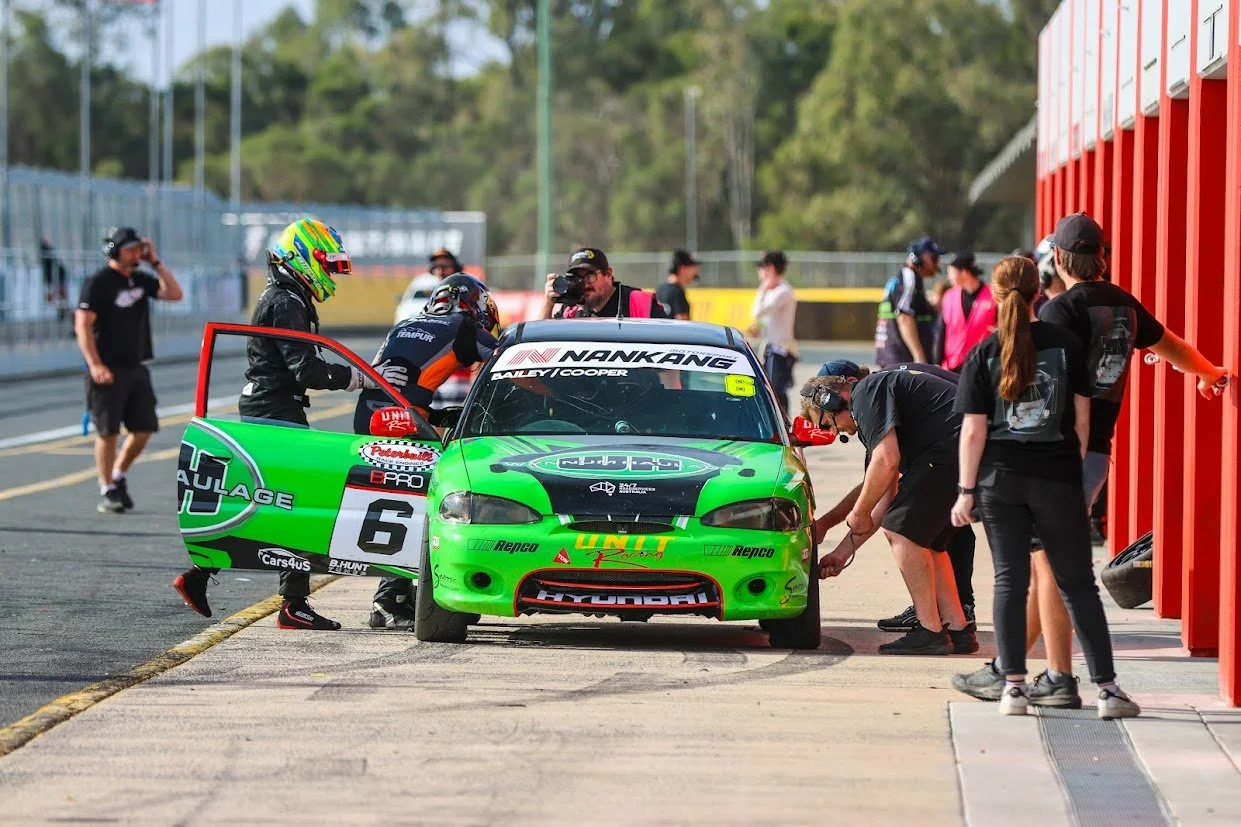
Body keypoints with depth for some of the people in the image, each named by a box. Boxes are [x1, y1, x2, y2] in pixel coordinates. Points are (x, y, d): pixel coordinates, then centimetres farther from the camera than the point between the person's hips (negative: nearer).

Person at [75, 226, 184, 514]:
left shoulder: (140, 280, 11)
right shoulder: (98, 283, -9)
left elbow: (174, 294, 7)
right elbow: (82, 325, -13)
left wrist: (155, 262, 1)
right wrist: (95, 365, -21)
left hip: (137, 369, 7)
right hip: (108, 371, -7)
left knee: (144, 428, 5)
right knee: (107, 431, -3)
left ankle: (118, 477, 24)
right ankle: (107, 491, 4)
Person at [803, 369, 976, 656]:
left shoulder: (867, 395, -4)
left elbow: (887, 461, -16)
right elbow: (887, 494, 29)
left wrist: (859, 514, -1)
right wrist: (844, 551, 31)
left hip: (955, 446, -11)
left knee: (903, 529, -6)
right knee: (926, 539, 18)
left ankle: (930, 631, -7)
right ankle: (958, 629, 16)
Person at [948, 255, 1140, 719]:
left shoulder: (984, 355, -3)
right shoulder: (1066, 345, -1)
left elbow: (973, 430, -5)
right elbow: (1082, 420, 1)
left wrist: (966, 490, 0)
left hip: (1000, 480, 0)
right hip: (1057, 479, 0)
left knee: (1010, 580, 7)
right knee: (1078, 583, 5)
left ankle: (1014, 685, 1)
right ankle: (1107, 688, 1)